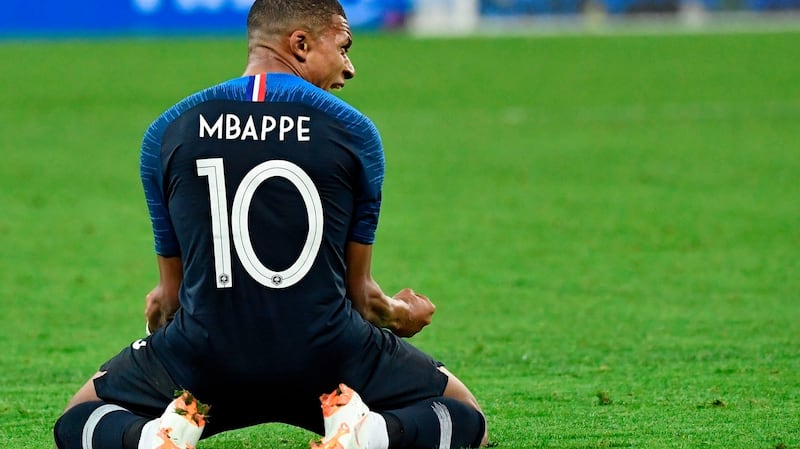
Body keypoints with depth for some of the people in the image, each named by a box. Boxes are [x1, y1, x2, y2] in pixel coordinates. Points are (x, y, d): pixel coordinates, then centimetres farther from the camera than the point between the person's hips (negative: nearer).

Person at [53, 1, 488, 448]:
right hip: (327, 359, -1)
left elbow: (172, 291, 10)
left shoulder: (167, 133, 5)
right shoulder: (355, 132, 1)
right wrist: (397, 315, 30)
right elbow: (359, 290, 7)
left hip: (203, 363, 1)